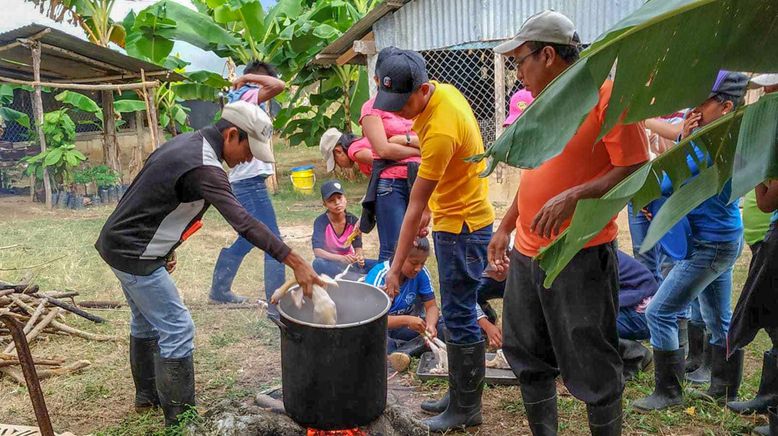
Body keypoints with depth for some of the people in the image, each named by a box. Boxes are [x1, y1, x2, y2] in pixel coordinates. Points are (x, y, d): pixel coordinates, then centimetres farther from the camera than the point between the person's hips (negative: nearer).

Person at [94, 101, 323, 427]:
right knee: (177, 330, -4)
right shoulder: (203, 166, -26)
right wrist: (296, 262, -35)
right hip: (134, 254, -10)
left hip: (119, 243, 10)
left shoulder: (185, 143, 5)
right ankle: (180, 418, 5)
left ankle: (147, 395, 40)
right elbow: (244, 223, -34)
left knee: (146, 322, 23)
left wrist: (165, 247, 17)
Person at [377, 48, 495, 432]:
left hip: (463, 224, -10)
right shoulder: (440, 91, 0)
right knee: (458, 312, 16)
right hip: (452, 216, 10)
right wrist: (432, 208, 16)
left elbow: (414, 206, -24)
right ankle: (460, 393, 30)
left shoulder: (441, 130, -28)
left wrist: (396, 267, -18)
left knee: (459, 316, -1)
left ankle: (466, 409, 14)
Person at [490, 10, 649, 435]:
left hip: (581, 258, -8)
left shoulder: (608, 95, -10)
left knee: (592, 368, 4)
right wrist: (504, 229, 19)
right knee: (528, 359, 17)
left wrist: (573, 197, -24)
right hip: (526, 255, 8)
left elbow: (636, 171, -15)